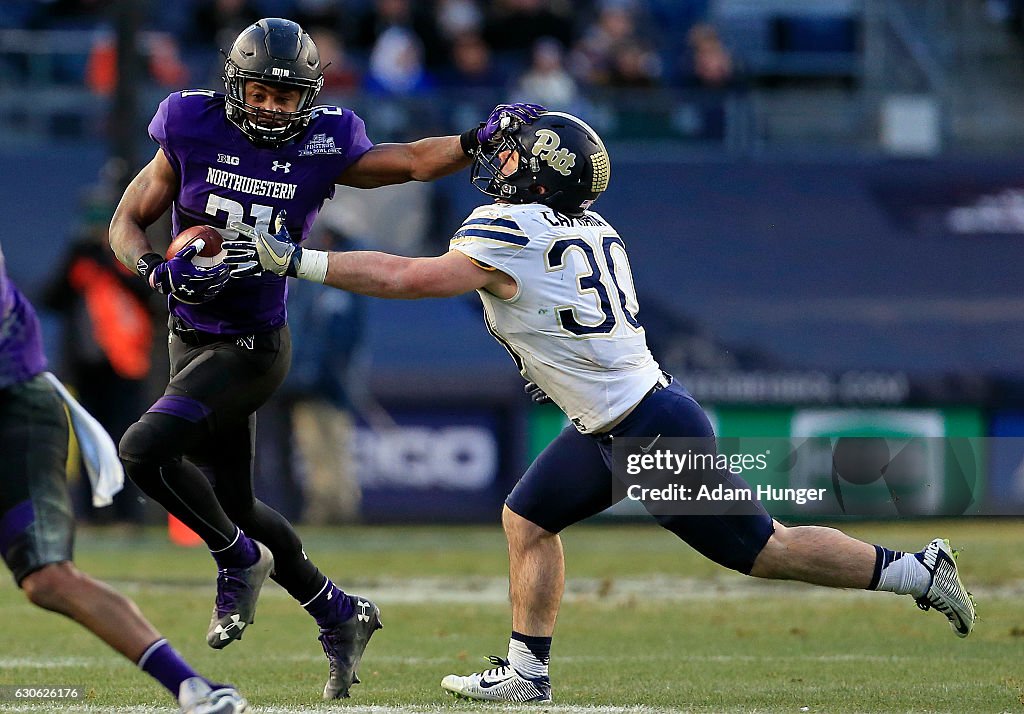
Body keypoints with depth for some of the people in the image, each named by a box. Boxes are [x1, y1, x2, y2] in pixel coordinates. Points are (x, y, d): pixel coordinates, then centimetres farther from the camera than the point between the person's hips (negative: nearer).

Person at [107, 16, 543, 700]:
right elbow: (127, 222, 1)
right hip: (192, 338, 4)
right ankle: (341, 614, 30)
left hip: (251, 347, -4)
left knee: (143, 450, -24)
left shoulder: (322, 146, -9)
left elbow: (413, 159, 2)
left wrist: (479, 139, -15)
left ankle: (239, 558, -1)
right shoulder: (194, 134, -6)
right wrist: (158, 270, -18)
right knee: (233, 505, 12)